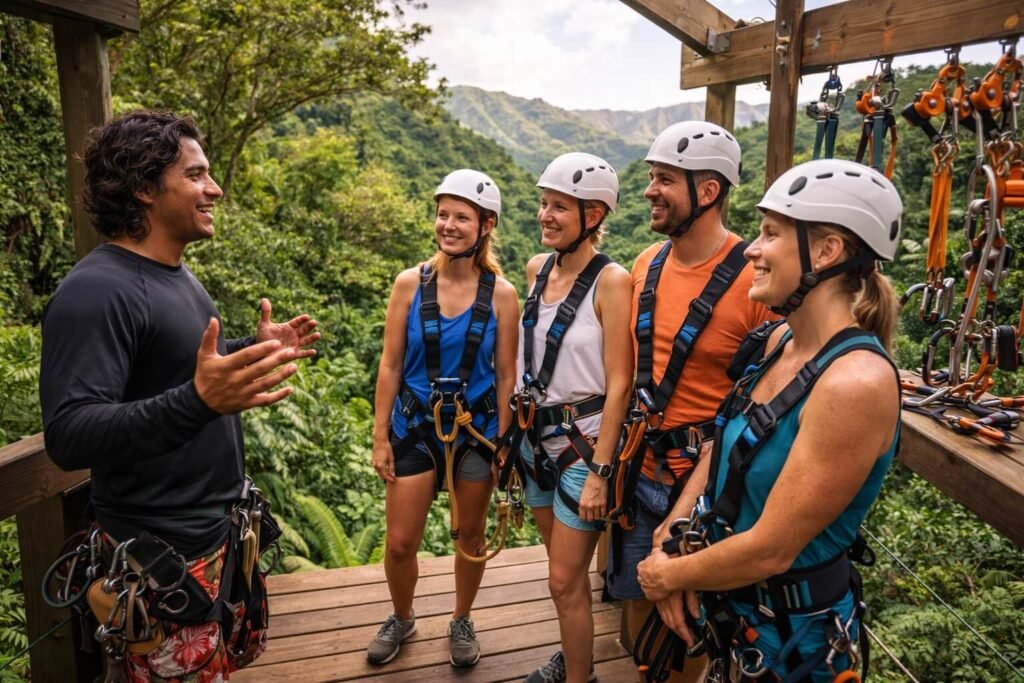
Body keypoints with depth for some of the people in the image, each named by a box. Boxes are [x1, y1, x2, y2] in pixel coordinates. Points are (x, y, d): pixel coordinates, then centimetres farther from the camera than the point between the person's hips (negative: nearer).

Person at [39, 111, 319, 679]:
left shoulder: (176, 275, 7)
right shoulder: (96, 291, -23)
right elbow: (68, 437, -30)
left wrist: (256, 350, 7)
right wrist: (197, 402, -44)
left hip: (223, 527, 9)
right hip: (163, 553, -9)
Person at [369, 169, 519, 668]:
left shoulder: (501, 294, -8)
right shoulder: (409, 284, -7)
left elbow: (506, 376, -3)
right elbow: (390, 366, -4)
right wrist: (380, 437, -4)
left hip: (476, 427, 0)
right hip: (415, 426, 1)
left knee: (470, 535, 15)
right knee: (400, 543, 7)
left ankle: (461, 622, 40)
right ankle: (401, 619, 37)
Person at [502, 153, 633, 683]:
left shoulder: (611, 280, -16)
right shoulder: (538, 268, 4)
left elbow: (618, 383, -17)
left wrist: (599, 470, -17)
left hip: (583, 443, -6)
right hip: (536, 438, 7)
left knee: (565, 582, 4)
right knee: (564, 570, 22)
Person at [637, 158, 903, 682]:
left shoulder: (856, 382, -29)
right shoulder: (781, 342, -3)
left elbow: (771, 550, -27)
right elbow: (724, 445, 4)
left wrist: (670, 575, -12)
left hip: (792, 637, -7)